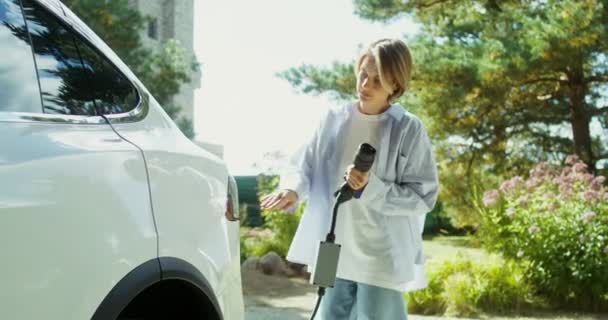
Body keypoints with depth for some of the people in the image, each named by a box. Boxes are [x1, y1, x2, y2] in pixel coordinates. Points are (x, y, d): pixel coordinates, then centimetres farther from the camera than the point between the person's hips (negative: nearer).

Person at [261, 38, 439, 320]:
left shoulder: (409, 129, -8)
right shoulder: (333, 119, 3)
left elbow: (423, 196, -9)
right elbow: (303, 166, 7)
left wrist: (371, 187, -22)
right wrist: (292, 189, -16)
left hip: (383, 259, -4)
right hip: (335, 253, 4)